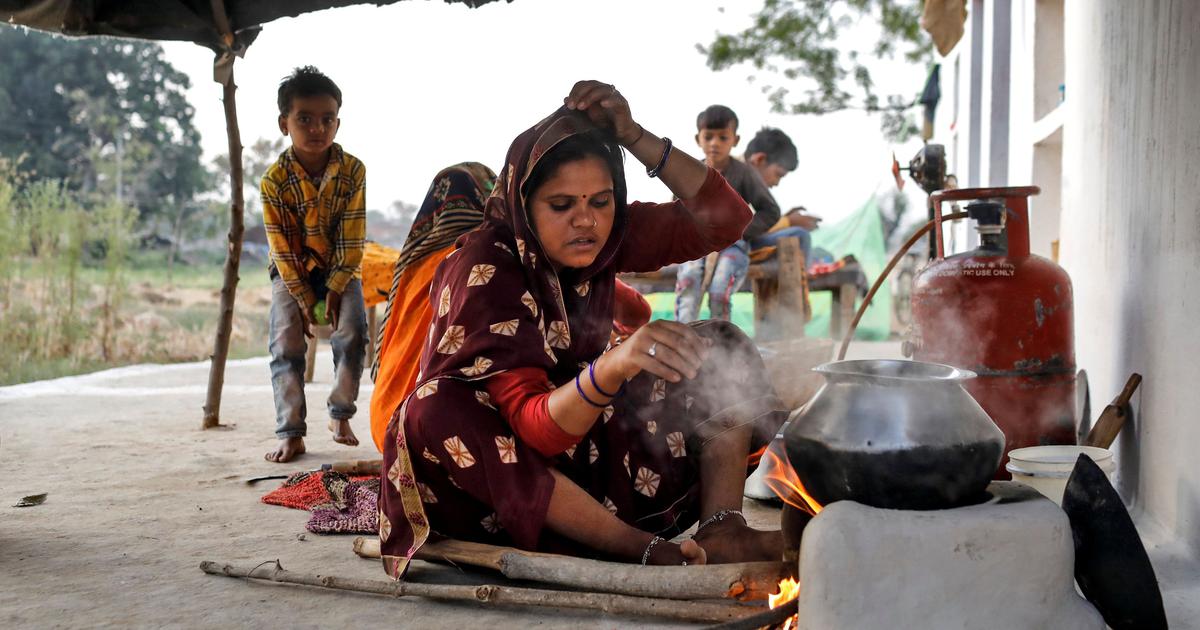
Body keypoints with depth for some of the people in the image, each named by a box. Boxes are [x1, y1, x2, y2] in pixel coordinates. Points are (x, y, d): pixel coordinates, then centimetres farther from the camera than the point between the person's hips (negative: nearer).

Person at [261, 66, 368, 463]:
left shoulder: (353, 170, -17)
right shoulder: (275, 180, -19)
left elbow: (352, 237, -15)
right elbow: (282, 245, -16)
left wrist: (335, 289, -19)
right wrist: (304, 300, -17)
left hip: (339, 267, 1)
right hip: (292, 270, 0)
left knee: (352, 333, -16)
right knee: (286, 344, -12)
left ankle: (340, 414, 3)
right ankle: (291, 433, -9)